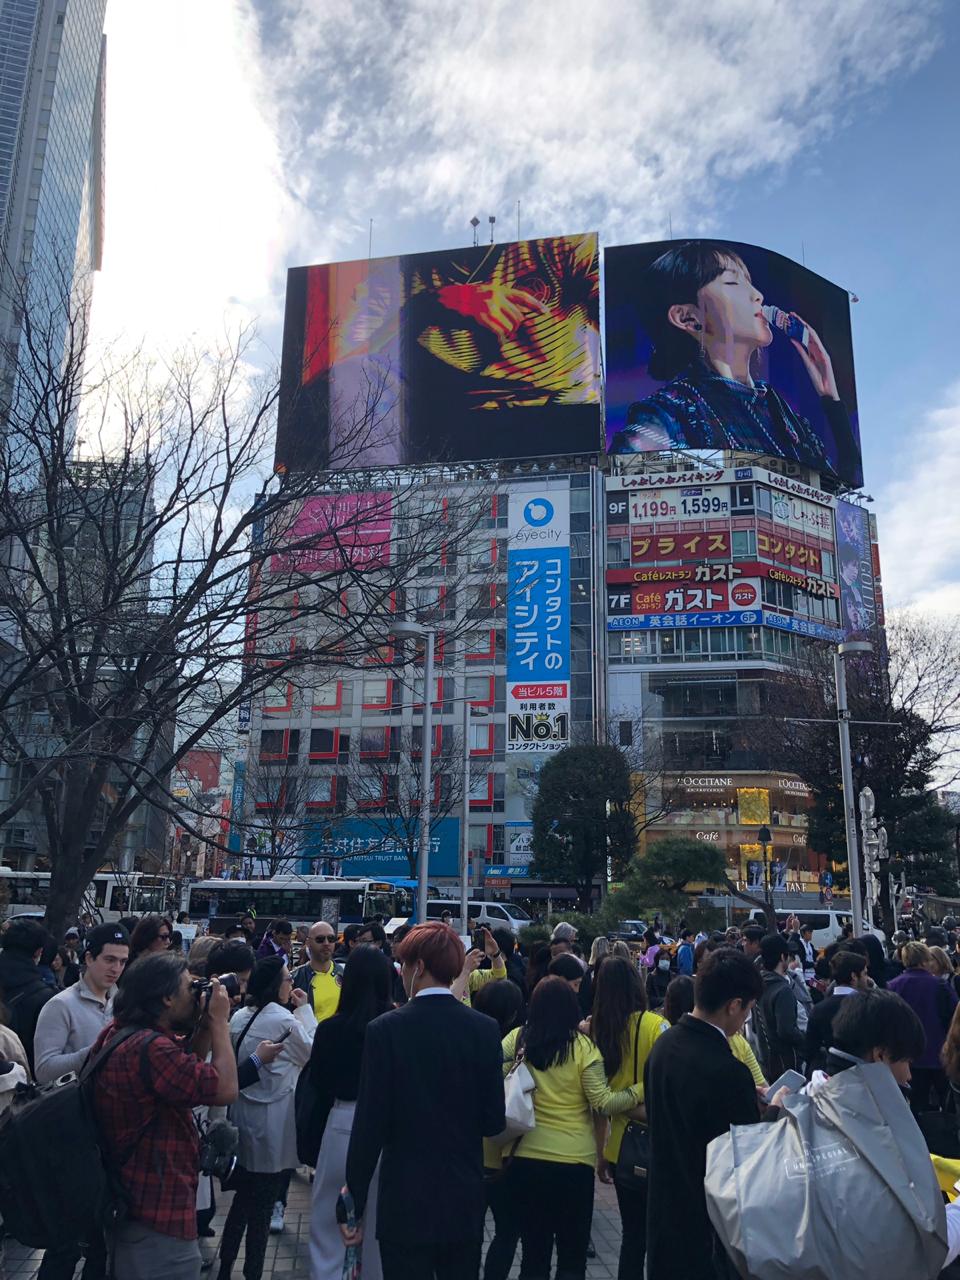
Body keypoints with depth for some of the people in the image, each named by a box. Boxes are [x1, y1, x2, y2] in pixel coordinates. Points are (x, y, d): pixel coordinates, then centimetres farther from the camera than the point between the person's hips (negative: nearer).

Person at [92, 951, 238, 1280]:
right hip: (157, 1212, -10)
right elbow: (225, 1089, -26)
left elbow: (185, 1070, 14)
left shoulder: (118, 1032, 3)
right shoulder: (151, 1047, -30)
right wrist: (219, 1022, -17)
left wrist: (205, 1027, 2)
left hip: (131, 1199, 10)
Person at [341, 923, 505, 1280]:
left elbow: (369, 1124, -12)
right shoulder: (485, 1029, -6)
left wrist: (356, 1201, -2)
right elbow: (494, 1122, -2)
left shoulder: (385, 1029, -13)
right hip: (466, 1203, 3)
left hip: (406, 1201, -3)